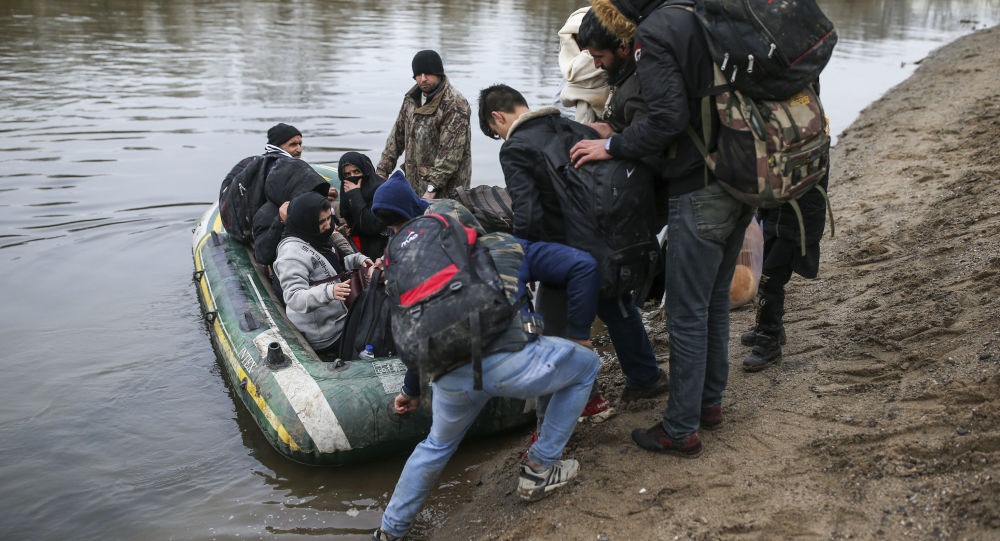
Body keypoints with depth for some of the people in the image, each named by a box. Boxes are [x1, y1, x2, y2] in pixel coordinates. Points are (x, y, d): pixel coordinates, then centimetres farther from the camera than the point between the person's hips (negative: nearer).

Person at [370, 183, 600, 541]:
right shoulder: (511, 246, 25)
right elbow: (583, 265, 14)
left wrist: (411, 389, 45)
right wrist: (581, 332, 22)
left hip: (450, 379, 4)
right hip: (508, 362, -4)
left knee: (437, 444, 34)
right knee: (585, 365, 25)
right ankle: (538, 471, 28)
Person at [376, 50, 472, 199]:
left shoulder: (455, 104, -14)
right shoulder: (411, 98, 12)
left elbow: (451, 153, -20)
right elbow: (397, 136, 21)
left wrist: (432, 188, -25)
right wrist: (382, 171, 15)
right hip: (414, 185, 7)